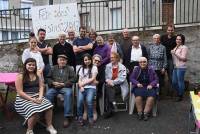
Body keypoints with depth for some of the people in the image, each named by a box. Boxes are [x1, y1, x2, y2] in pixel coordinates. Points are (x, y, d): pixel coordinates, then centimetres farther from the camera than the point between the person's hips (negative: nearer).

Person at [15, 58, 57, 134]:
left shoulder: (38, 76, 13)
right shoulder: (20, 76, -5)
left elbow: (41, 87, 7)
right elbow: (20, 92, -11)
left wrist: (40, 97, -12)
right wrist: (32, 99, -18)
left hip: (36, 97, 5)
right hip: (24, 99, -5)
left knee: (48, 105, -23)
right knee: (34, 110, -32)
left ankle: (49, 126, -4)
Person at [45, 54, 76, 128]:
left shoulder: (70, 69, 14)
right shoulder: (54, 68, 21)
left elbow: (73, 79, 1)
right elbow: (48, 78, 15)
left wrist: (63, 84, -9)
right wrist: (53, 83, -6)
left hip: (65, 87, -2)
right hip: (54, 87, 2)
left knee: (68, 94, -34)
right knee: (48, 94, -28)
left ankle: (67, 117, -30)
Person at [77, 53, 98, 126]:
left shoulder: (94, 67, 11)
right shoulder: (82, 68, 22)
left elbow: (93, 79, 0)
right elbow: (79, 80, 13)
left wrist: (83, 83, -4)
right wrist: (81, 86, -7)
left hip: (91, 87, -2)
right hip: (82, 87, 2)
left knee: (89, 100, -31)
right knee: (80, 100, -28)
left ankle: (90, 118, -14)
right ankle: (80, 117, -12)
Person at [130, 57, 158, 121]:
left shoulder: (151, 69, 12)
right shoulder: (136, 69, 12)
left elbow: (156, 79, 9)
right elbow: (131, 78, 6)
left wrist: (151, 85, -10)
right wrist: (137, 83, -12)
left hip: (149, 87, 1)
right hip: (139, 87, -1)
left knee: (151, 96, -31)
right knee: (138, 95, -33)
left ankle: (146, 113, -24)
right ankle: (140, 113, -22)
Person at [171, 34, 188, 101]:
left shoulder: (184, 47, -7)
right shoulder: (176, 47, 17)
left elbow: (183, 58, -14)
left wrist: (175, 53, -18)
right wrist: (172, 53, 7)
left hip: (181, 67, -8)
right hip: (175, 67, 8)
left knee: (180, 82, -1)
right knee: (174, 82, 12)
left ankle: (181, 96, 13)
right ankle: (179, 93, 32)